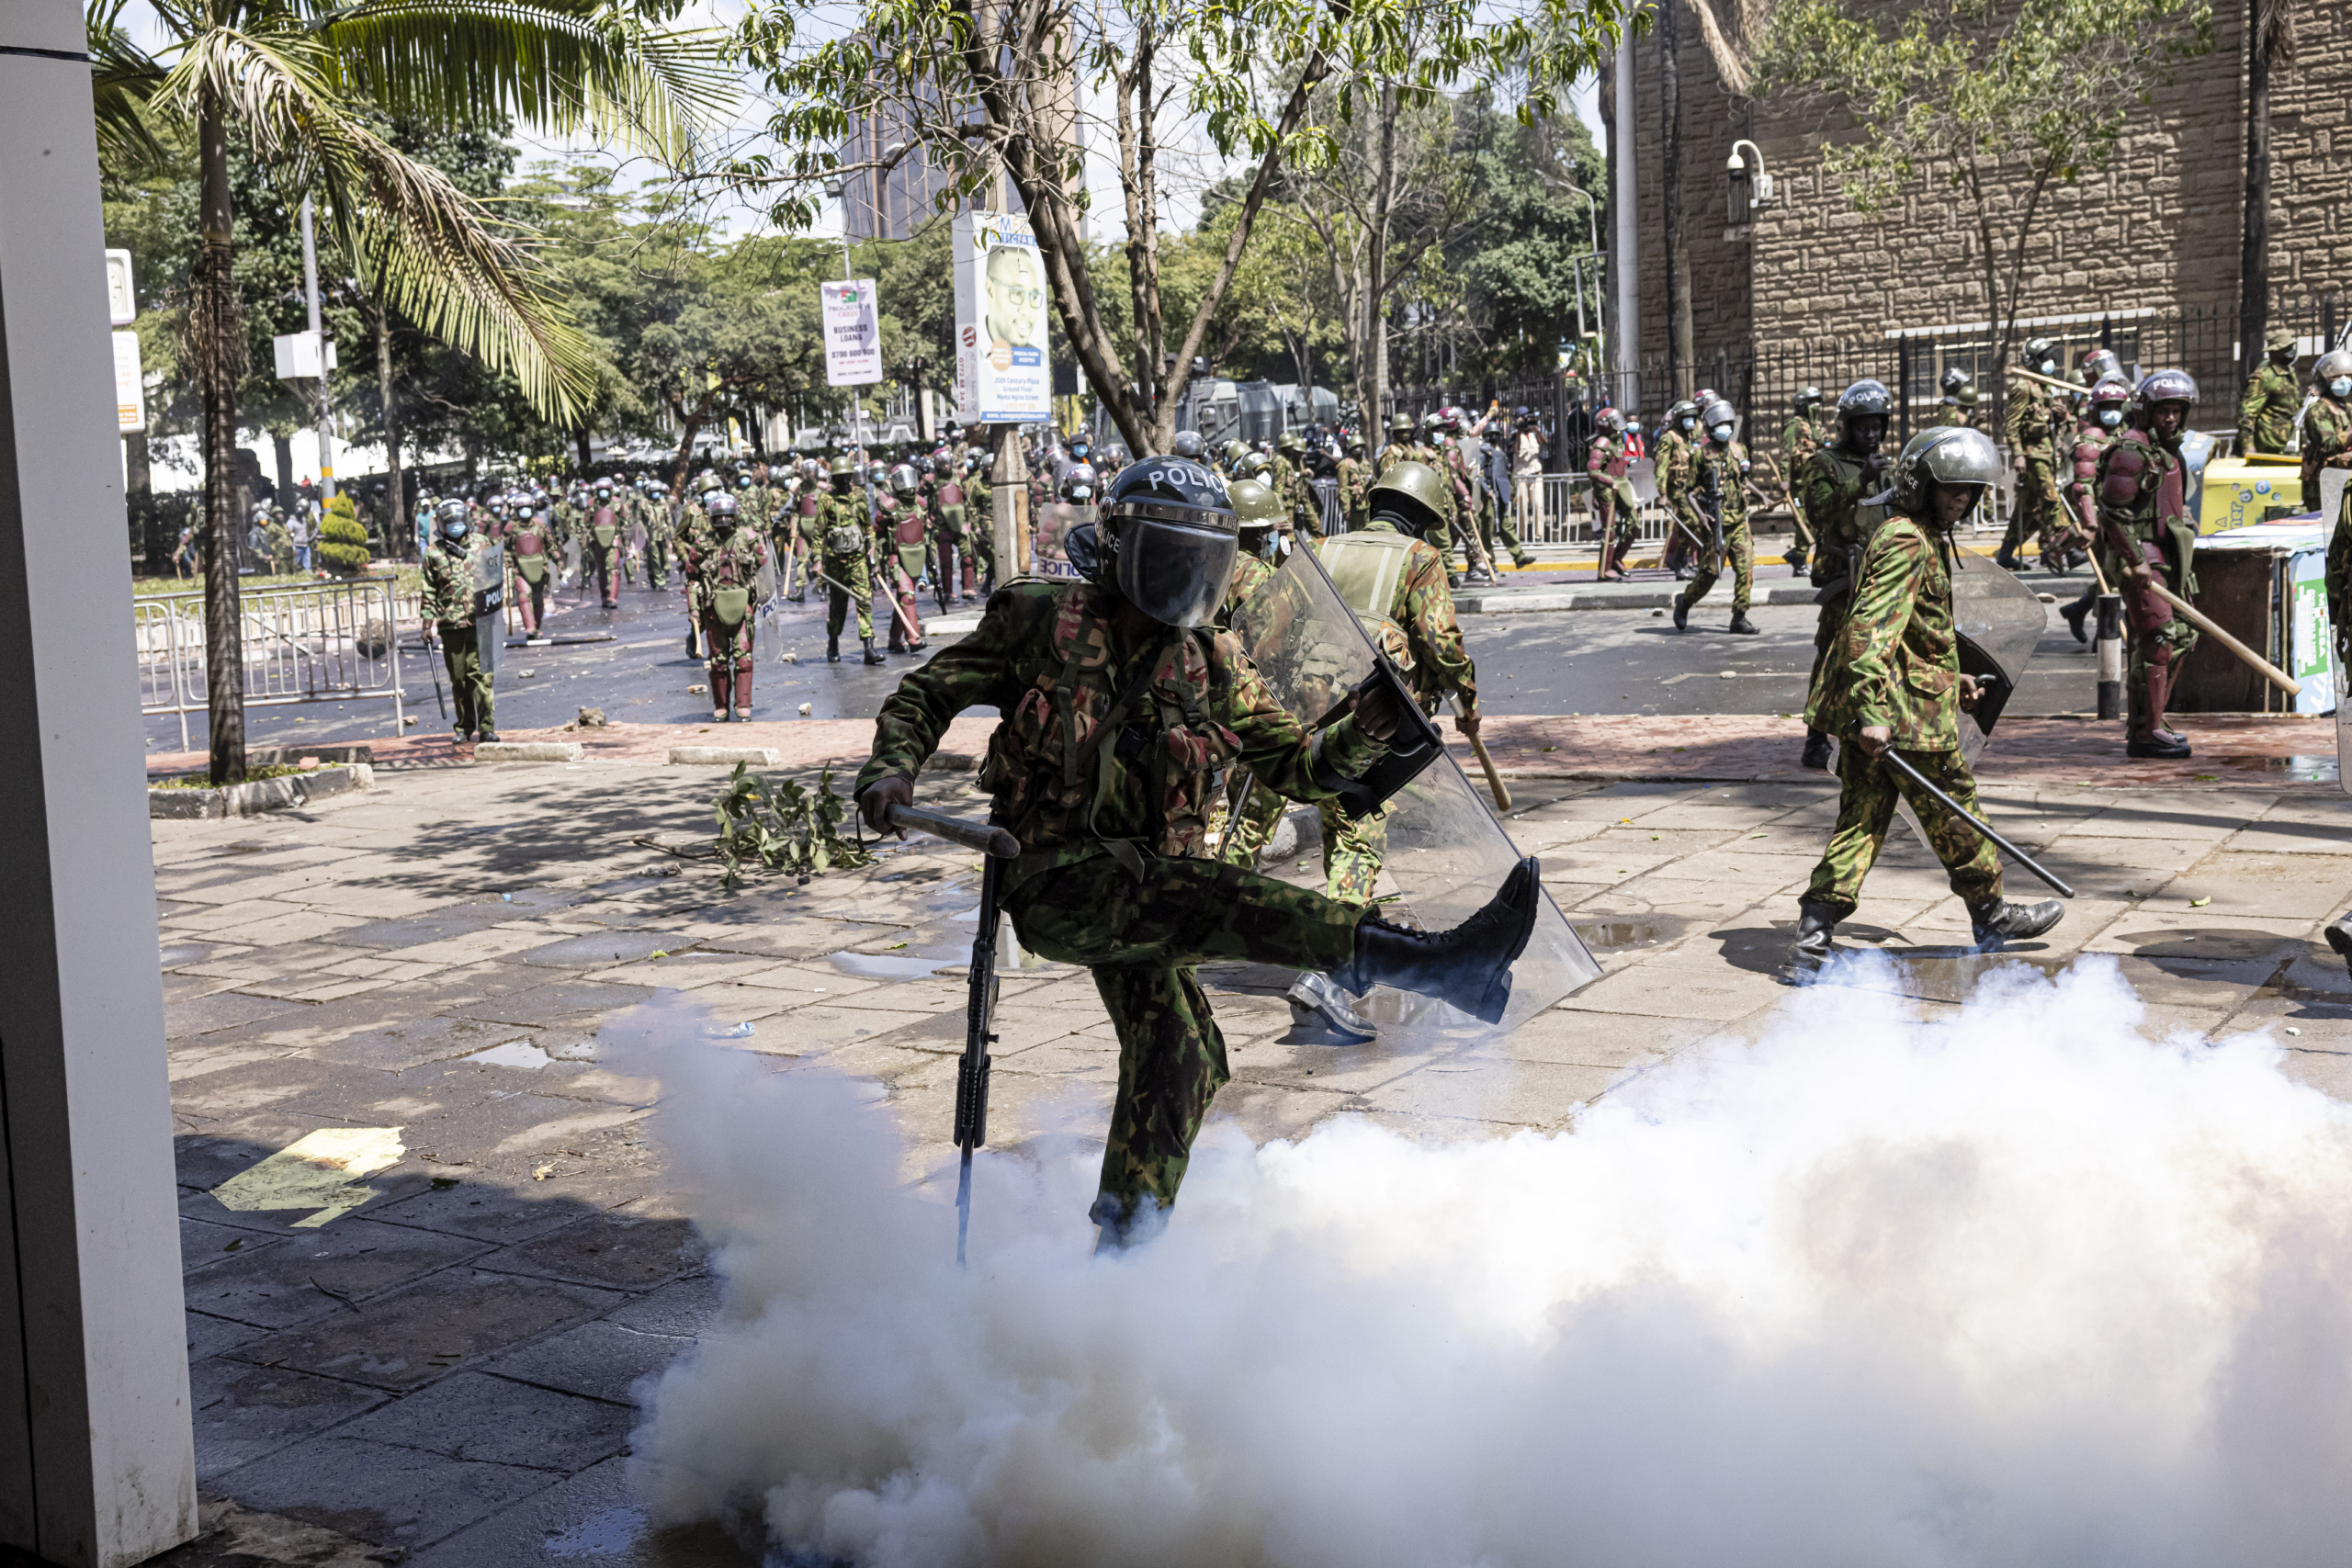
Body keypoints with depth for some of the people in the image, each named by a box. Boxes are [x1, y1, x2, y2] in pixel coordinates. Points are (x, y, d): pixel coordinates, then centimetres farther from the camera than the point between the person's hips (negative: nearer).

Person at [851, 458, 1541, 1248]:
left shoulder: (1214, 670, 9)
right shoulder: (1042, 624, -1)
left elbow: (1297, 767, 9)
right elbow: (925, 694, 5)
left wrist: (1360, 734, -12)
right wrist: (891, 770, -14)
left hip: (1134, 900, 6)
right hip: (1053, 882, -6)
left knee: (1178, 1054, -3)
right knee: (1208, 897, -29)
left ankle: (1123, 1250, 17)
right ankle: (1431, 963, -42)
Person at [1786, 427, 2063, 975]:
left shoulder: (1928, 538, 19)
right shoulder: (1906, 542, -15)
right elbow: (1871, 628, -26)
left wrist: (1952, 677, 33)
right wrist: (1873, 712, -33)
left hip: (1868, 705, 10)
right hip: (1905, 710, -10)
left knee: (1861, 820, 7)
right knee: (1953, 811, 7)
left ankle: (1812, 941, 1)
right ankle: (1992, 918, 25)